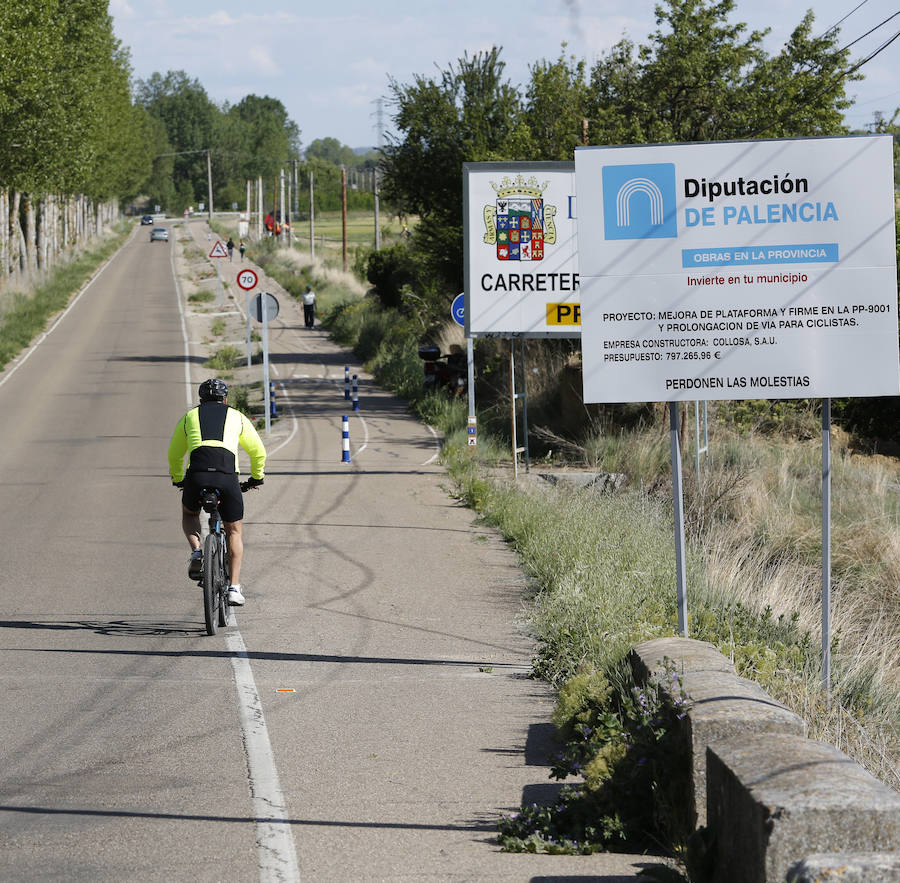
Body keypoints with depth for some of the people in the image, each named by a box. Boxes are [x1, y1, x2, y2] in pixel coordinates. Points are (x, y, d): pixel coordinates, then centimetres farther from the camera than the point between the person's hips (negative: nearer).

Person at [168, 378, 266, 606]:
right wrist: (257, 477, 47)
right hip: (227, 477, 0)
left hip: (196, 476, 0)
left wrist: (177, 479, 51)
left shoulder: (189, 417, 25)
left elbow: (174, 455, 34)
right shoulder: (237, 417, 23)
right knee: (234, 531, 19)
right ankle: (234, 587, 9)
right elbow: (258, 452, 30)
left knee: (189, 514, 32)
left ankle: (196, 551, 4)